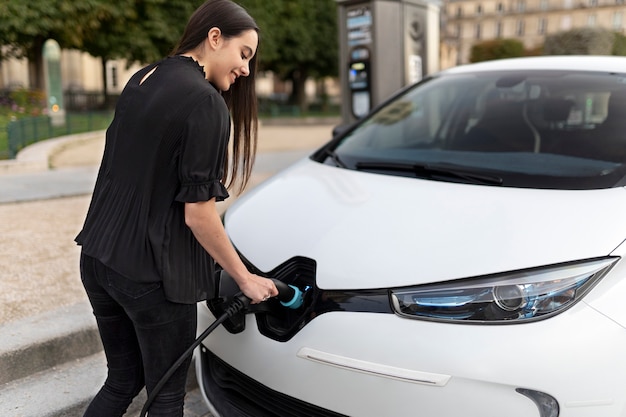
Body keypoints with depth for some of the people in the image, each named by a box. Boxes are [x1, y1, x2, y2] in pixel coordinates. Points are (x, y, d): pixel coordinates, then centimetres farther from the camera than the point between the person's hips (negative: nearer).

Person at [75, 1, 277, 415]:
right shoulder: (205, 104, -16)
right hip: (151, 273, -8)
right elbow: (197, 214, -17)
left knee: (122, 381, 23)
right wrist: (246, 278, -7)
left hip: (97, 258, 8)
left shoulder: (140, 81, 9)